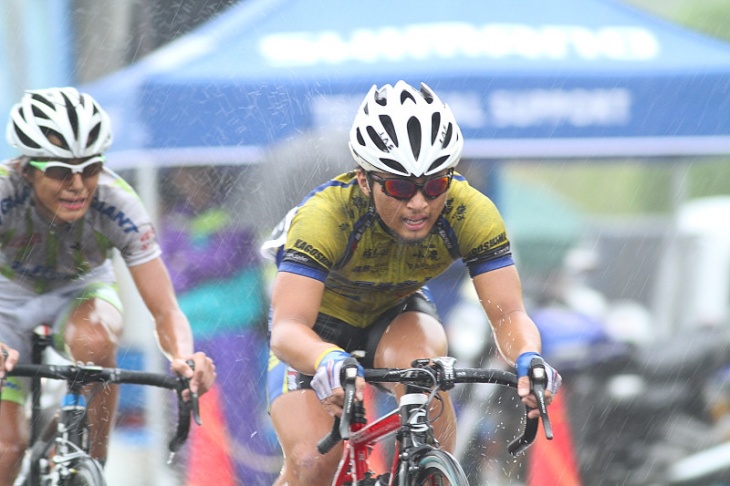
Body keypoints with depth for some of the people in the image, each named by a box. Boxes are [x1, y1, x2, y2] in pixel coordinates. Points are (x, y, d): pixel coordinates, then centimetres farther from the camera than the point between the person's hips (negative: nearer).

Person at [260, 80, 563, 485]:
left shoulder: (469, 212, -28)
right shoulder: (324, 215, -37)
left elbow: (508, 313, -30)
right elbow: (287, 329, -45)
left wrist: (528, 359, -53)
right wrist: (329, 361, -67)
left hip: (396, 315, 2)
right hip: (320, 325, -2)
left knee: (421, 361, -34)